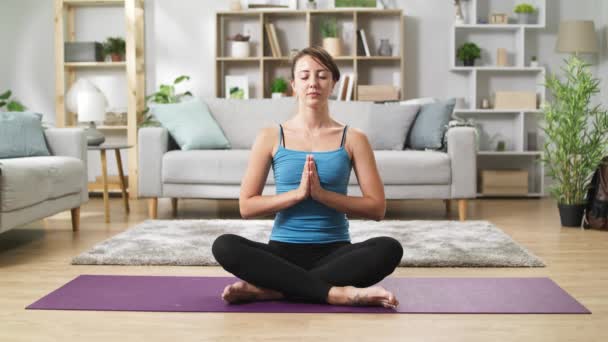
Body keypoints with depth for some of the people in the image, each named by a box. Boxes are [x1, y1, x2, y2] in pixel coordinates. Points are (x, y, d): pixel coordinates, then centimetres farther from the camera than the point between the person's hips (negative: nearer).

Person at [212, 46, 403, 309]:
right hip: (283, 251, 0)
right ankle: (336, 292, -31)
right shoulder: (270, 137, 3)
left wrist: (321, 194, -15)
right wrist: (298, 193, -15)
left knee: (389, 249, -30)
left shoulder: (353, 139, 3)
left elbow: (377, 208, -3)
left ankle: (268, 289, -28)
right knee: (224, 246, -29)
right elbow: (246, 206, -1)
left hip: (334, 252, 0)